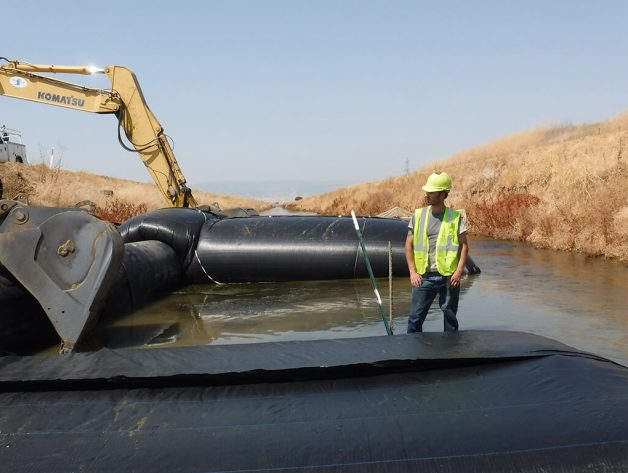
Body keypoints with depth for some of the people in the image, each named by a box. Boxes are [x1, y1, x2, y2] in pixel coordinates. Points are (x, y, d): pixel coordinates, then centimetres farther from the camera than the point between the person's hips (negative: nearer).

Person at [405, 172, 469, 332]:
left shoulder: (455, 217, -2)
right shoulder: (418, 215, 3)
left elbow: (464, 245, 0)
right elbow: (409, 245, 5)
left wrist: (459, 271, -11)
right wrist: (413, 272, -2)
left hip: (449, 276, -1)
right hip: (424, 276, 1)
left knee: (450, 318, 9)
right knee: (415, 317, 2)